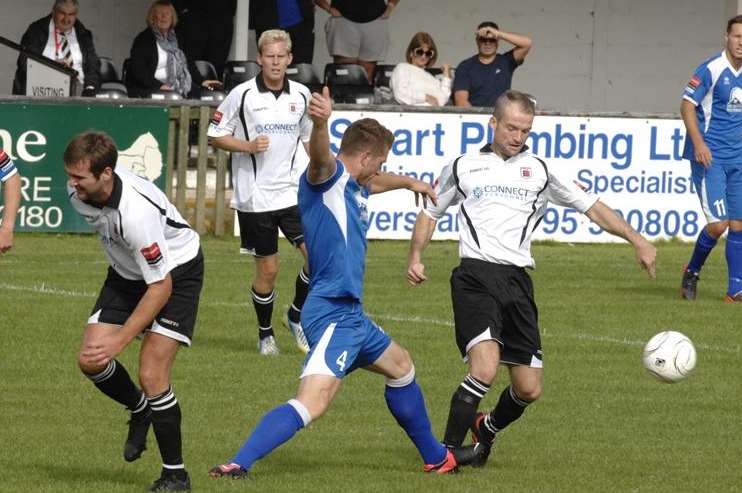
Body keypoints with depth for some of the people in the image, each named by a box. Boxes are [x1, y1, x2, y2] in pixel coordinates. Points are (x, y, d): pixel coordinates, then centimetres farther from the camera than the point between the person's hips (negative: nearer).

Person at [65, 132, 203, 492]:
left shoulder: (137, 211, -39)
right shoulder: (79, 192, -16)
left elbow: (161, 287, -32)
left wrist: (121, 339, -31)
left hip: (176, 272, -7)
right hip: (128, 271, 7)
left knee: (151, 375, -17)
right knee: (90, 361, -5)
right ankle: (140, 410, 27)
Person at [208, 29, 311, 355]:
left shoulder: (301, 95, 5)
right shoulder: (242, 95, -6)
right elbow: (215, 135, 0)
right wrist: (248, 146, -15)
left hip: (292, 191, 3)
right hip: (255, 197, -3)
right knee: (267, 268, 2)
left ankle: (296, 316, 12)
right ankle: (265, 334, 23)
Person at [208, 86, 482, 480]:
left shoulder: (353, 187, 17)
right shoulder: (328, 176, -12)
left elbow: (373, 184, 44)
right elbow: (320, 155, -38)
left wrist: (410, 183, 59)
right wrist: (320, 123, -59)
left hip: (350, 314, 11)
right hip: (333, 312, -11)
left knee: (401, 366, 30)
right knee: (312, 402, -26)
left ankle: (436, 457, 47)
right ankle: (238, 466, -35)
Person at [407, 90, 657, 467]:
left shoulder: (539, 171, 14)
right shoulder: (464, 167, 12)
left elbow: (593, 208, 15)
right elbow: (431, 212, 24)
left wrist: (637, 241, 5)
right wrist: (416, 257, 8)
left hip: (517, 280, 3)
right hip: (475, 276, -3)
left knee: (529, 389, 3)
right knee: (485, 368, -25)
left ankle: (488, 428, 35)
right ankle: (446, 453, -14)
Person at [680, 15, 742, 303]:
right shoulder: (711, 70, -10)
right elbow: (687, 105, -11)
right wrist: (698, 142, -21)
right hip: (709, 157, -7)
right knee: (718, 223, -13)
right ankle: (692, 273, 10)